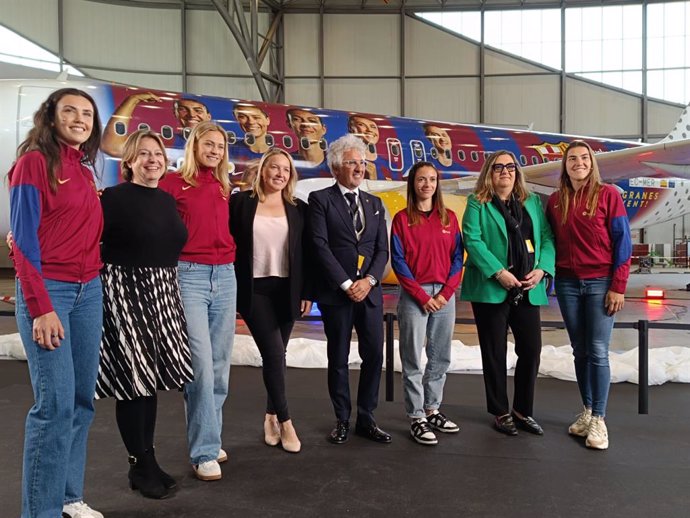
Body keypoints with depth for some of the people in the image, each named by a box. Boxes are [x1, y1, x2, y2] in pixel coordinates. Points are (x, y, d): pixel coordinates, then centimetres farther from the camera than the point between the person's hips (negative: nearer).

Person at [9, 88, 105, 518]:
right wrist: (41, 307, -17)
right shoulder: (34, 161, -5)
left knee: (83, 400, 9)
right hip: (47, 290, -7)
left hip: (89, 291, 7)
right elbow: (23, 239, -11)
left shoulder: (85, 169, 15)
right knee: (56, 403, -8)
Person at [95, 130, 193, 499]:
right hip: (125, 292, -6)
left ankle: (147, 460, 25)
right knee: (132, 379, 0)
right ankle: (140, 465, 16)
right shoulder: (114, 197, -8)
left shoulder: (167, 200, 12)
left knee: (152, 376, 12)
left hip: (160, 294, 7)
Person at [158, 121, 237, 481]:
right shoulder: (173, 183, 0)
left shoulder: (224, 188, 14)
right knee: (200, 364, -10)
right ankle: (204, 452, -2)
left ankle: (209, 439, 22)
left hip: (225, 277, 6)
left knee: (220, 365, 8)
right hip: (188, 276, -5)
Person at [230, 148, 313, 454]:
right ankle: (285, 421, 4)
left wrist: (307, 292, 2)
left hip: (286, 290, 3)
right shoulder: (241, 202, 0)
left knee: (276, 356, 9)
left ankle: (271, 416, 25)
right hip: (254, 290, -3)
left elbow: (306, 254, 7)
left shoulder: (298, 209, 7)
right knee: (274, 354, -9)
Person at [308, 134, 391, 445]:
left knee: (374, 356, 4)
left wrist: (369, 280, -7)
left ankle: (366, 420, 18)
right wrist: (347, 284, -13)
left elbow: (382, 249, 9)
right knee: (338, 359, 6)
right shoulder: (321, 199, 0)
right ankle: (342, 421, 20)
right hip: (336, 292, -4)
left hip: (369, 291, 4)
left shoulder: (375, 204, 14)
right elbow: (320, 246, -9)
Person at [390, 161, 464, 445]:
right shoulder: (402, 218, 0)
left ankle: (432, 410, 21)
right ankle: (417, 418, 7)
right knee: (413, 360, 0)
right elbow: (398, 261, -5)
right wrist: (422, 296, -10)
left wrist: (446, 292, -6)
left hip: (445, 295, 4)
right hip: (414, 295, -3)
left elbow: (457, 257, 6)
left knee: (440, 358, 9)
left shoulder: (449, 217, 9)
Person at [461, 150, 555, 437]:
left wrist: (542, 269, -7)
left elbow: (547, 237, 9)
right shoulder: (477, 204, 2)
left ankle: (523, 411, 22)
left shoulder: (533, 202, 15)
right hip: (491, 289, -4)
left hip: (528, 290, 4)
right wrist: (498, 272, -18)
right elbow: (472, 240, -10)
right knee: (495, 353, 5)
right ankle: (501, 413, 19)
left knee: (531, 349, 5)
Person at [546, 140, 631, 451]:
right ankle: (587, 412, 19)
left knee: (598, 352, -5)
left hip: (601, 283, -3)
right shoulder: (555, 201, 7)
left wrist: (618, 286, -10)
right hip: (567, 284, 3)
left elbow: (622, 242, -5)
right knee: (580, 352, 9)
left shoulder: (608, 195, -2)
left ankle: (599, 420, 4)